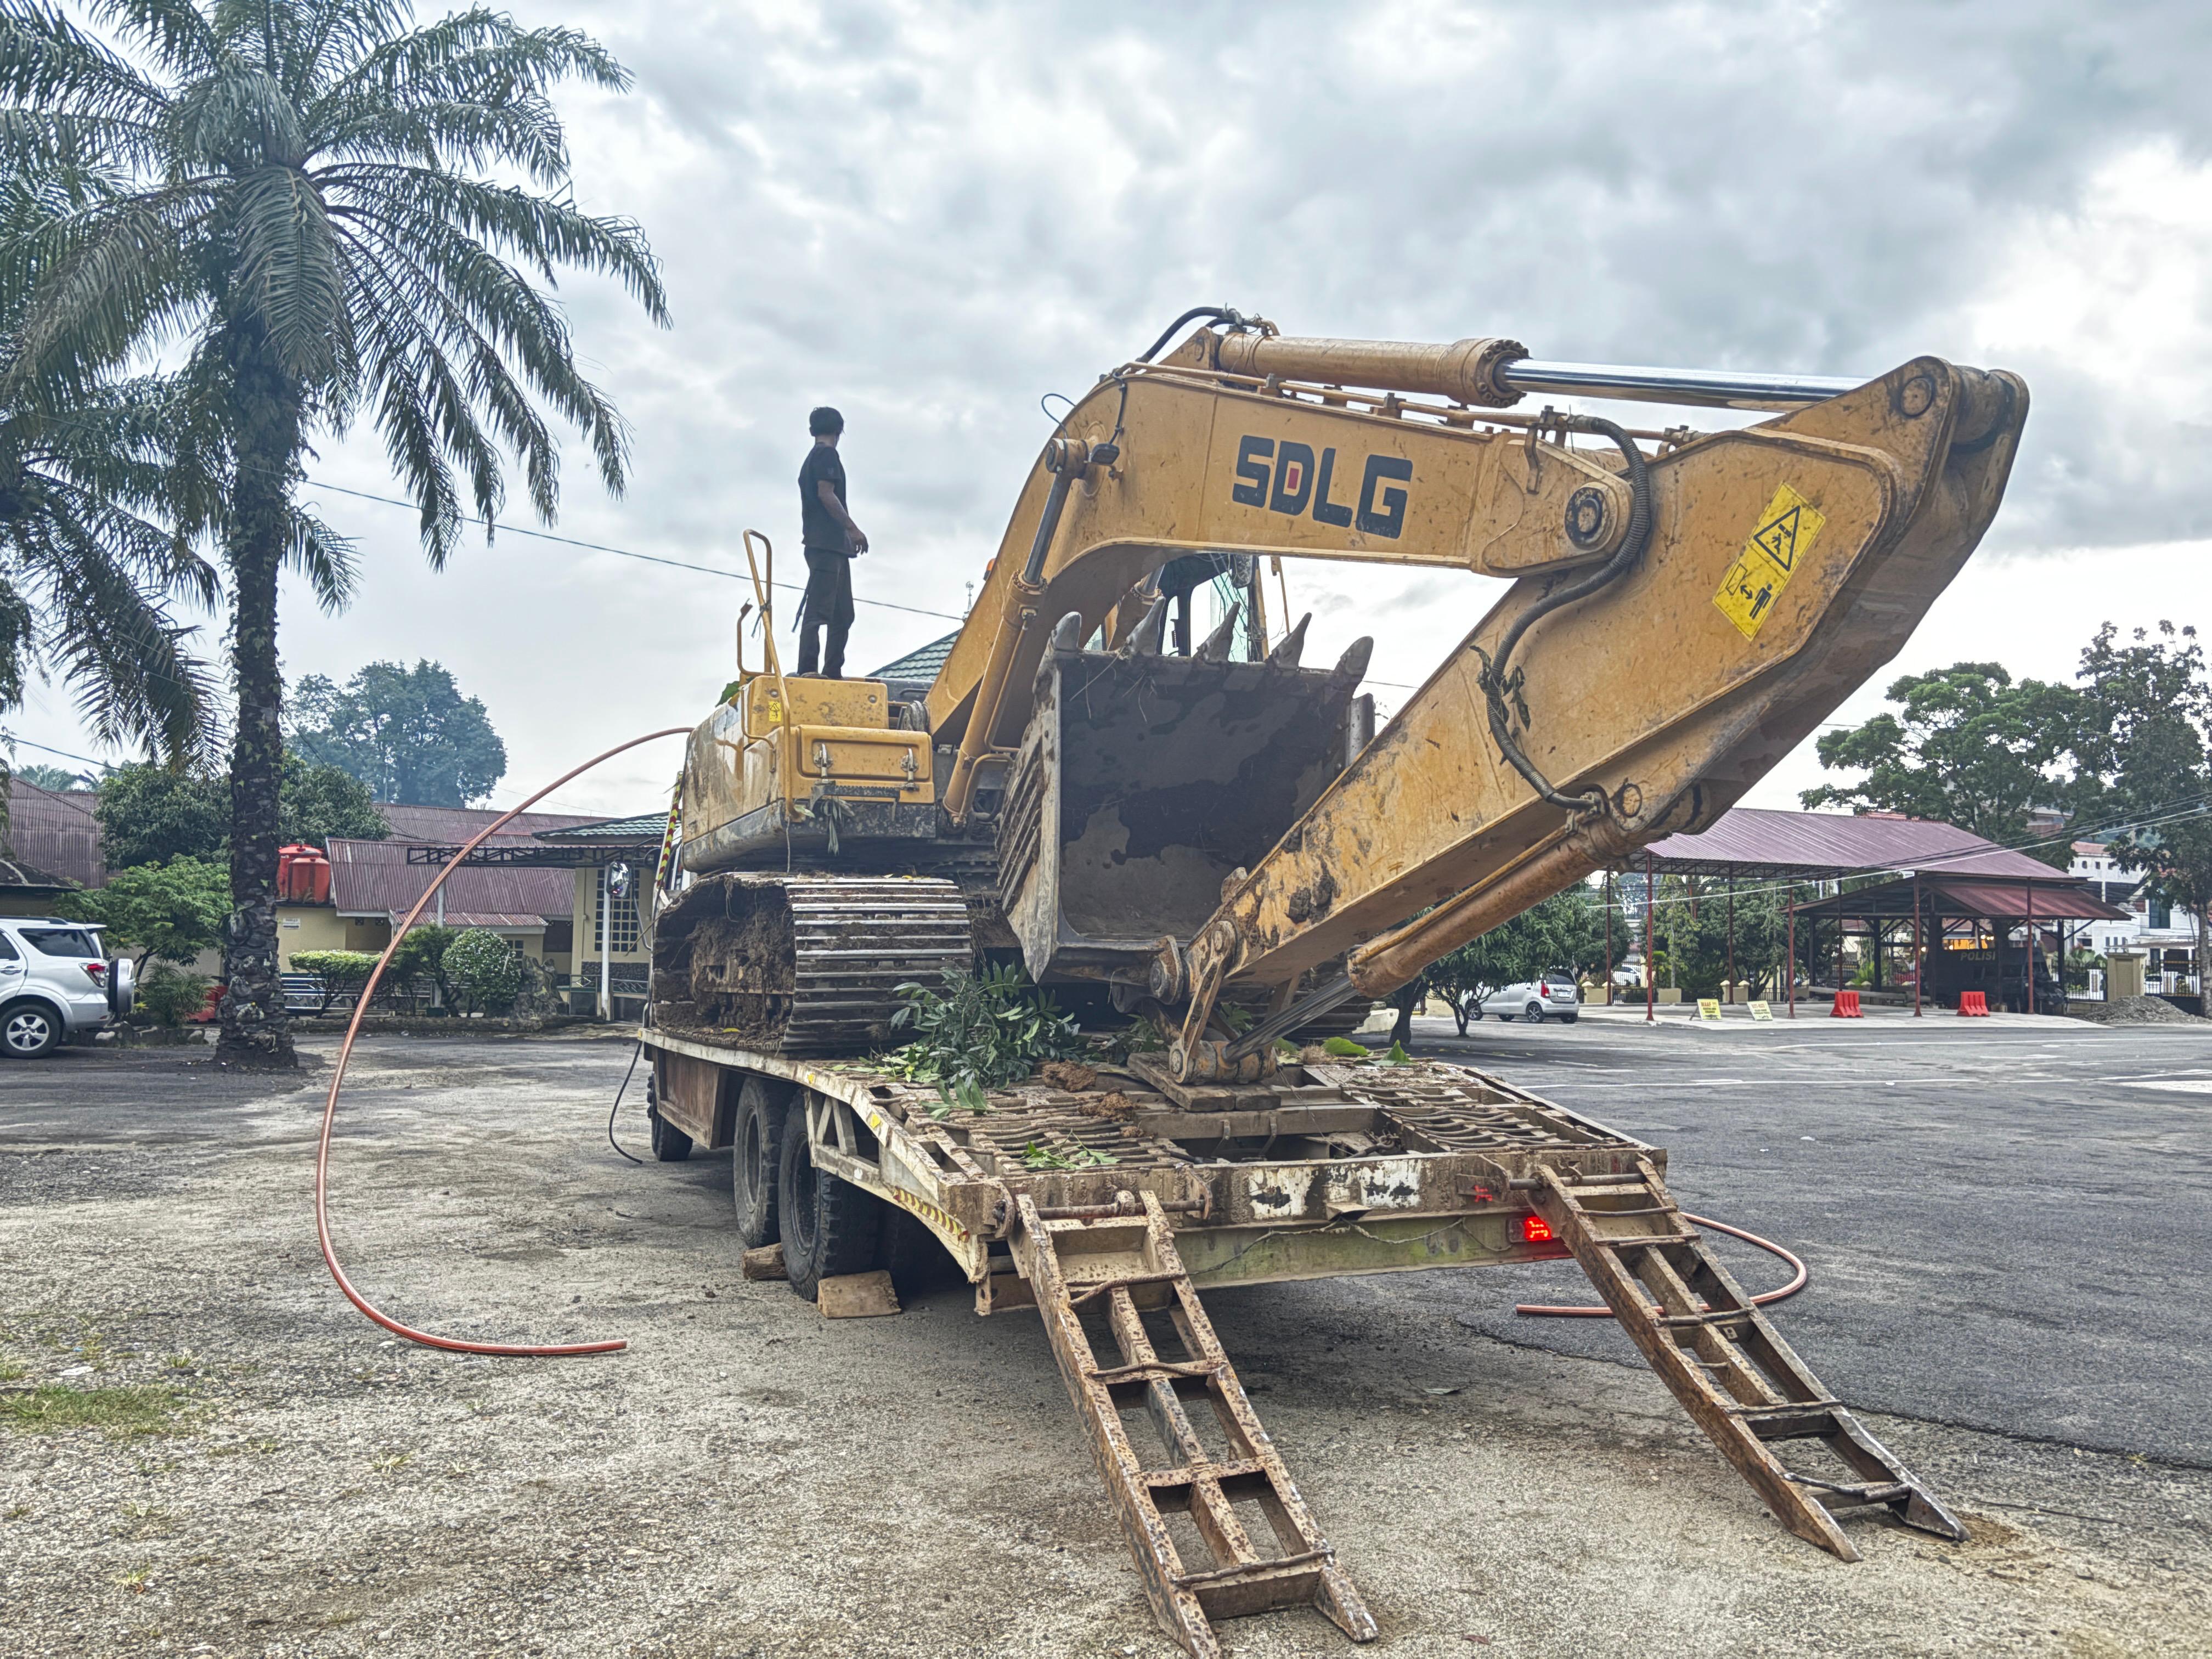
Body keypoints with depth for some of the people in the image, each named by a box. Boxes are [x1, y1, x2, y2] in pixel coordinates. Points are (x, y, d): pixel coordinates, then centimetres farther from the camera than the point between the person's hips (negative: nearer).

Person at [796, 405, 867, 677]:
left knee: (843, 614, 10)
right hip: (828, 542, -10)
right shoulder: (827, 455, -3)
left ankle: (833, 674, 9)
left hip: (830, 546, 10)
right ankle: (808, 672, -23)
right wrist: (853, 529, -16)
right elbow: (826, 494, -14)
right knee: (818, 610, -16)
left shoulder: (812, 458, 25)